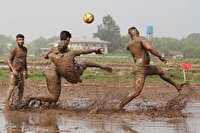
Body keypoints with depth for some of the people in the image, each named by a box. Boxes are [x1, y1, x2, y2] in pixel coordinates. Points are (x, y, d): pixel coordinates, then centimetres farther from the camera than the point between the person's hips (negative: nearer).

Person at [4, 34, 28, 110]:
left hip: (21, 73, 7)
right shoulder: (14, 50, -9)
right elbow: (9, 60, -11)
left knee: (21, 89, 4)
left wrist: (26, 71, 20)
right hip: (13, 72, -7)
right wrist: (13, 70, -22)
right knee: (11, 88, -13)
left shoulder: (25, 49, 12)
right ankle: (7, 104, -13)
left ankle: (17, 105, 9)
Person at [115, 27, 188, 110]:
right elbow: (149, 47, -30)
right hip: (140, 69, -10)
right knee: (136, 92, -12)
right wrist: (160, 57, -22)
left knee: (160, 71, 25)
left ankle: (176, 85, 39)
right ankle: (119, 106, -11)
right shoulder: (140, 39, -14)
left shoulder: (129, 45, 8)